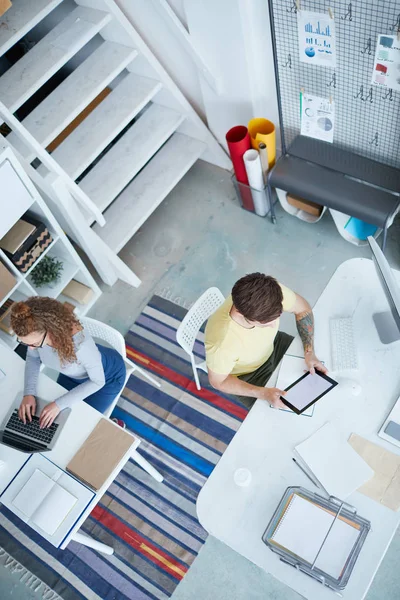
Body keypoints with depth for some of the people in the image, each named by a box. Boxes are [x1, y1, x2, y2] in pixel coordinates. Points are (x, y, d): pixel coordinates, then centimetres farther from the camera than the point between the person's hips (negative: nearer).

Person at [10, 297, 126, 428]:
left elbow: (98, 381, -28)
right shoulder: (35, 332, -30)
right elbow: (33, 357, -6)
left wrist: (59, 404, -29)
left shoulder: (80, 343, -46)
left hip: (108, 375, -5)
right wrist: (28, 393, -19)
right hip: (74, 374, 6)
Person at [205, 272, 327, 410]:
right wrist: (263, 393, -30)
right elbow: (218, 382, -22)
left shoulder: (273, 291, -34)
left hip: (271, 346, 4)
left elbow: (302, 309, -11)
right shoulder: (221, 343, -44)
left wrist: (309, 352, -20)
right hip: (246, 376, -4)